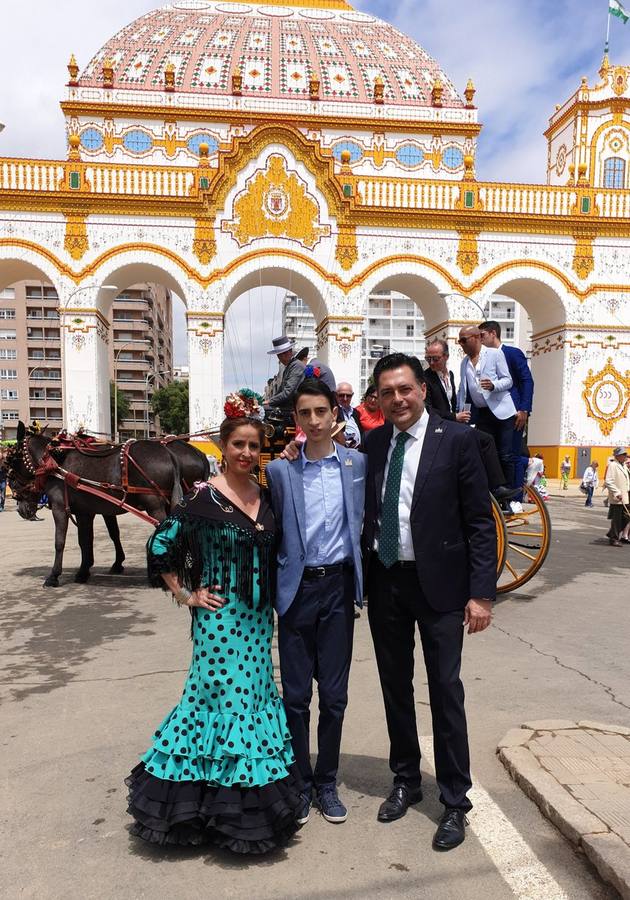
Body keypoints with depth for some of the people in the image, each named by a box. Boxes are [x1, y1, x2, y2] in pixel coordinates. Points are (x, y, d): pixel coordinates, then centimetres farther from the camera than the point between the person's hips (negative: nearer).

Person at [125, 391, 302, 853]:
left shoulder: (266, 496, 4)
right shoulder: (204, 497, -12)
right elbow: (160, 546, -10)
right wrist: (186, 596, -8)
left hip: (258, 616, 6)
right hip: (220, 616, -5)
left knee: (255, 696, 14)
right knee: (224, 696, 0)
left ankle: (248, 794, 33)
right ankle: (214, 799, 21)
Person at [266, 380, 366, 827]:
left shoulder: (358, 463, 1)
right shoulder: (279, 470, -2)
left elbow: (365, 521, 7)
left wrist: (361, 581, 3)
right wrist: (276, 585, -1)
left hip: (338, 587, 1)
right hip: (297, 589, -1)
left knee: (334, 695, 11)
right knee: (296, 694, 9)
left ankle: (326, 781, 31)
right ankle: (298, 782, 30)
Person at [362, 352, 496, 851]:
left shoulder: (457, 439, -9)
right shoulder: (373, 442, 3)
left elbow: (480, 520, -9)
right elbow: (368, 512, 7)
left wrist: (481, 592, -13)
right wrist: (361, 577, 2)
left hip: (438, 582, -4)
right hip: (384, 581, 4)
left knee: (445, 691, 6)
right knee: (395, 687, 17)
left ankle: (455, 801, 25)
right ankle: (406, 780, 37)